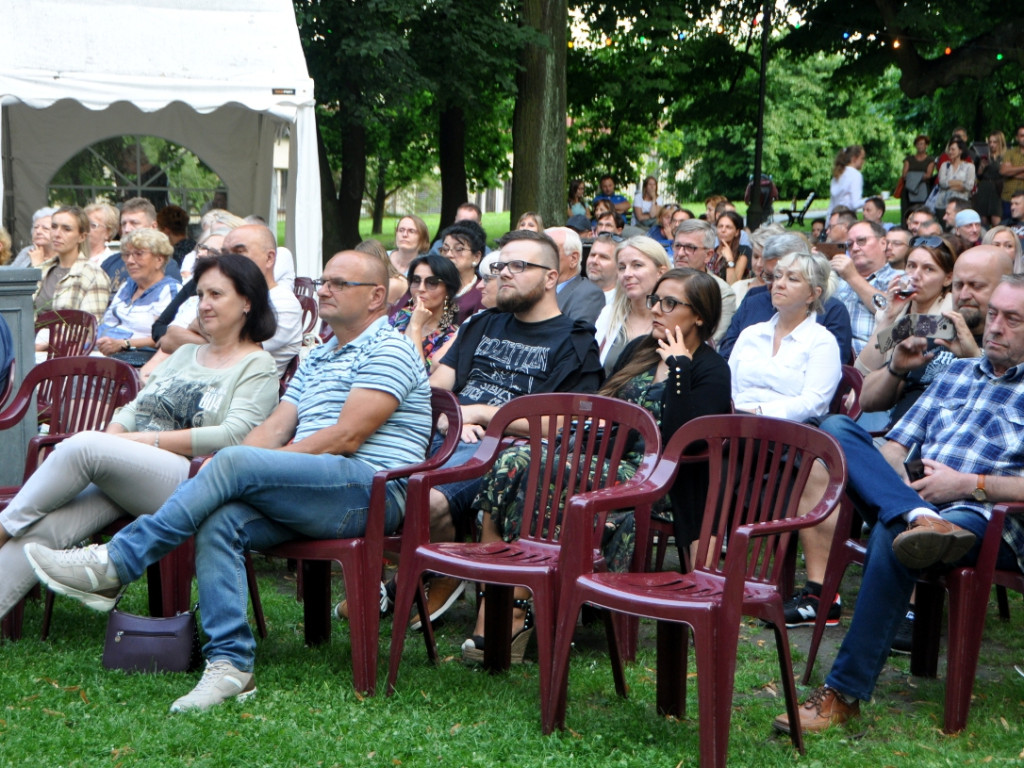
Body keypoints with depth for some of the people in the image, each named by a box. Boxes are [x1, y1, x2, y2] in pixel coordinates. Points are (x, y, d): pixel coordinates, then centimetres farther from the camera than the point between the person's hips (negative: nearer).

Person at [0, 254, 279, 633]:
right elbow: (136, 406, 22)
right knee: (43, 525, -21)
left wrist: (144, 439, -11)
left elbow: (234, 436, -10)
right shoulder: (186, 354, 27)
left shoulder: (258, 367, 4)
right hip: (121, 476, 6)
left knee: (83, 446, -29)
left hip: (189, 481, -6)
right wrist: (113, 434, -2)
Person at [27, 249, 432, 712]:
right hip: (309, 495, 8)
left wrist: (244, 465, -10)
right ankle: (230, 664, -27)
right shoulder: (316, 359, 27)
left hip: (371, 492, -8)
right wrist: (224, 475, -5)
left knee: (237, 463, -27)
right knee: (219, 522, -21)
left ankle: (116, 564, -22)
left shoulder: (388, 349, -1)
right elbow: (275, 428, 16)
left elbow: (347, 436, -12)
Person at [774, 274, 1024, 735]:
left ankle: (844, 693, -33)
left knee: (890, 537, -38)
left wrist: (967, 484, -12)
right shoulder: (956, 373, 26)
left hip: (986, 520, -6)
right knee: (835, 429, -15)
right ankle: (918, 519, -40)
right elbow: (894, 447, 21)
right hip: (914, 500, 6)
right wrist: (897, 482, 0)